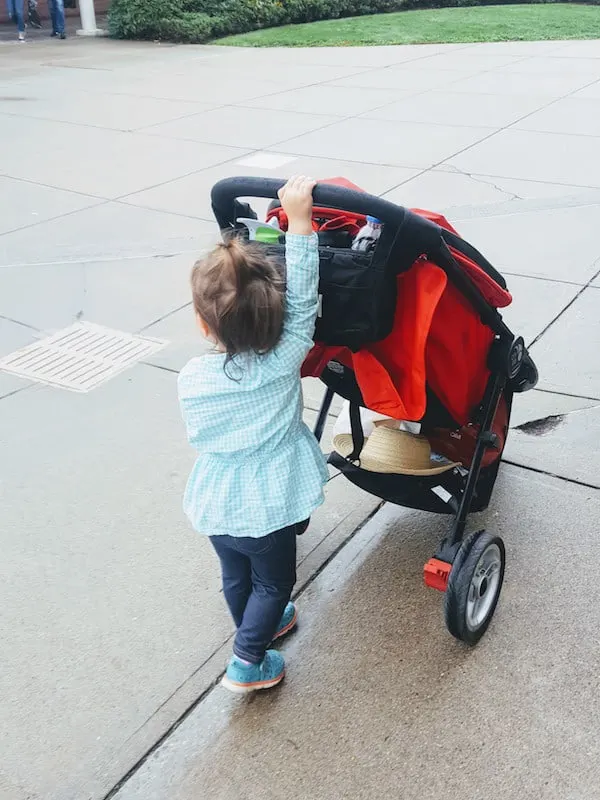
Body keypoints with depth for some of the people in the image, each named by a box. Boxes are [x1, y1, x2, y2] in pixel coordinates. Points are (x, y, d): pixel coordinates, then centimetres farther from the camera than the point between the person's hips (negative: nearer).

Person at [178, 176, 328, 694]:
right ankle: (248, 662, 25)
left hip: (213, 504, 4)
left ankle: (258, 626, 51)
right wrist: (299, 224, -27)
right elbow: (302, 305, -25)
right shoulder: (281, 363, -21)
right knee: (273, 582, 20)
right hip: (266, 509, -4)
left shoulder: (191, 378, -10)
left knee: (236, 577, 27)